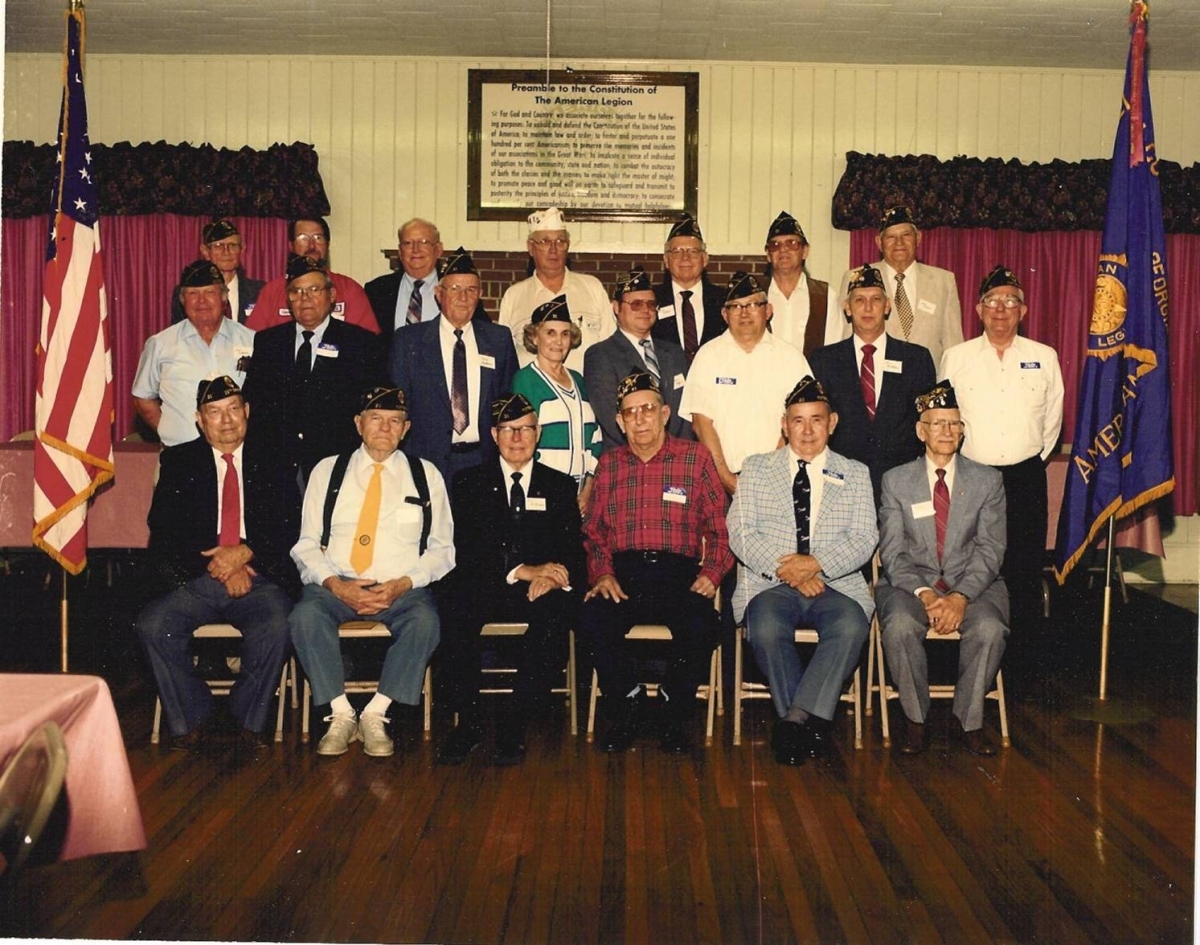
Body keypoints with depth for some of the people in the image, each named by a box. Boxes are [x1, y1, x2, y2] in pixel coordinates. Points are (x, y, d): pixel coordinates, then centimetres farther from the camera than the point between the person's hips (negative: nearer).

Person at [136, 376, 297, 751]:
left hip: (258, 578, -1)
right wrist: (216, 564, -10)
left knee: (275, 626, -31)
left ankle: (249, 720, -9)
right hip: (195, 579, 1)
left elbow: (289, 526, 4)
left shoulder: (270, 462, 14)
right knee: (153, 624, -26)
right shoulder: (178, 462, 15)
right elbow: (163, 528, 3)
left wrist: (244, 552, -14)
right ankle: (190, 720, -6)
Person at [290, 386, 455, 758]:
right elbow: (307, 544, 7)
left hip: (402, 588, 0)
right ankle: (341, 715, -17)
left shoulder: (426, 476, 12)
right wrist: (335, 585, -12)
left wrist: (402, 585, -10)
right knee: (305, 616, -32)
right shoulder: (327, 471, 12)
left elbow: (442, 548, 7)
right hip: (336, 585, 1)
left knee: (425, 621, -33)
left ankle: (375, 716, -19)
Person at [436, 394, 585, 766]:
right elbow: (465, 550, -2)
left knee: (560, 611, -34)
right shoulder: (470, 483, 12)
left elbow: (574, 549, 7)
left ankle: (515, 724, -25)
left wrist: (552, 577, -18)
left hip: (541, 589, 1)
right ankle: (468, 721, -18)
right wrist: (521, 570, -18)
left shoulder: (560, 485, 16)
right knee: (454, 609, -33)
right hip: (484, 587, 0)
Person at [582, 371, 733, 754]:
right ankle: (628, 704, -2)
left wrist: (711, 572, -10)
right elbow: (593, 530, 14)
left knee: (701, 626, -32)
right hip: (623, 572, 2)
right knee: (593, 619, -29)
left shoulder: (696, 457, 9)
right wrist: (602, 574, -4)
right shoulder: (609, 464, 17)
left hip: (679, 572, -2)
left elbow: (719, 527, 6)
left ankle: (674, 714, -4)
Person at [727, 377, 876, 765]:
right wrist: (786, 569, -12)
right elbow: (740, 533, 3)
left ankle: (797, 718, -25)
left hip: (837, 584, 1)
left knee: (851, 627, -33)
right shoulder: (756, 468, 15)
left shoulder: (855, 474, 16)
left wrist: (816, 564, -14)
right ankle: (810, 722, -17)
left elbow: (864, 540, 4)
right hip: (771, 583, 0)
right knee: (767, 629, -33)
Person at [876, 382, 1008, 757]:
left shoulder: (988, 481, 7)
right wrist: (923, 593, -18)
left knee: (989, 629, -31)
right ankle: (915, 720, -12)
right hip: (911, 582, 0)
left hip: (972, 582, 1)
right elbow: (892, 551, -1)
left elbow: (990, 550, -2)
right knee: (899, 626, -32)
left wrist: (961, 596, -18)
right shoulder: (896, 480, 6)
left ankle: (971, 721, -11)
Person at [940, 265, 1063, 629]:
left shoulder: (1044, 357, 7)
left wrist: (1036, 460, 14)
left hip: (1026, 479, 1)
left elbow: (1053, 417, 14)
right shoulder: (955, 357, 5)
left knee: (1026, 570, 1)